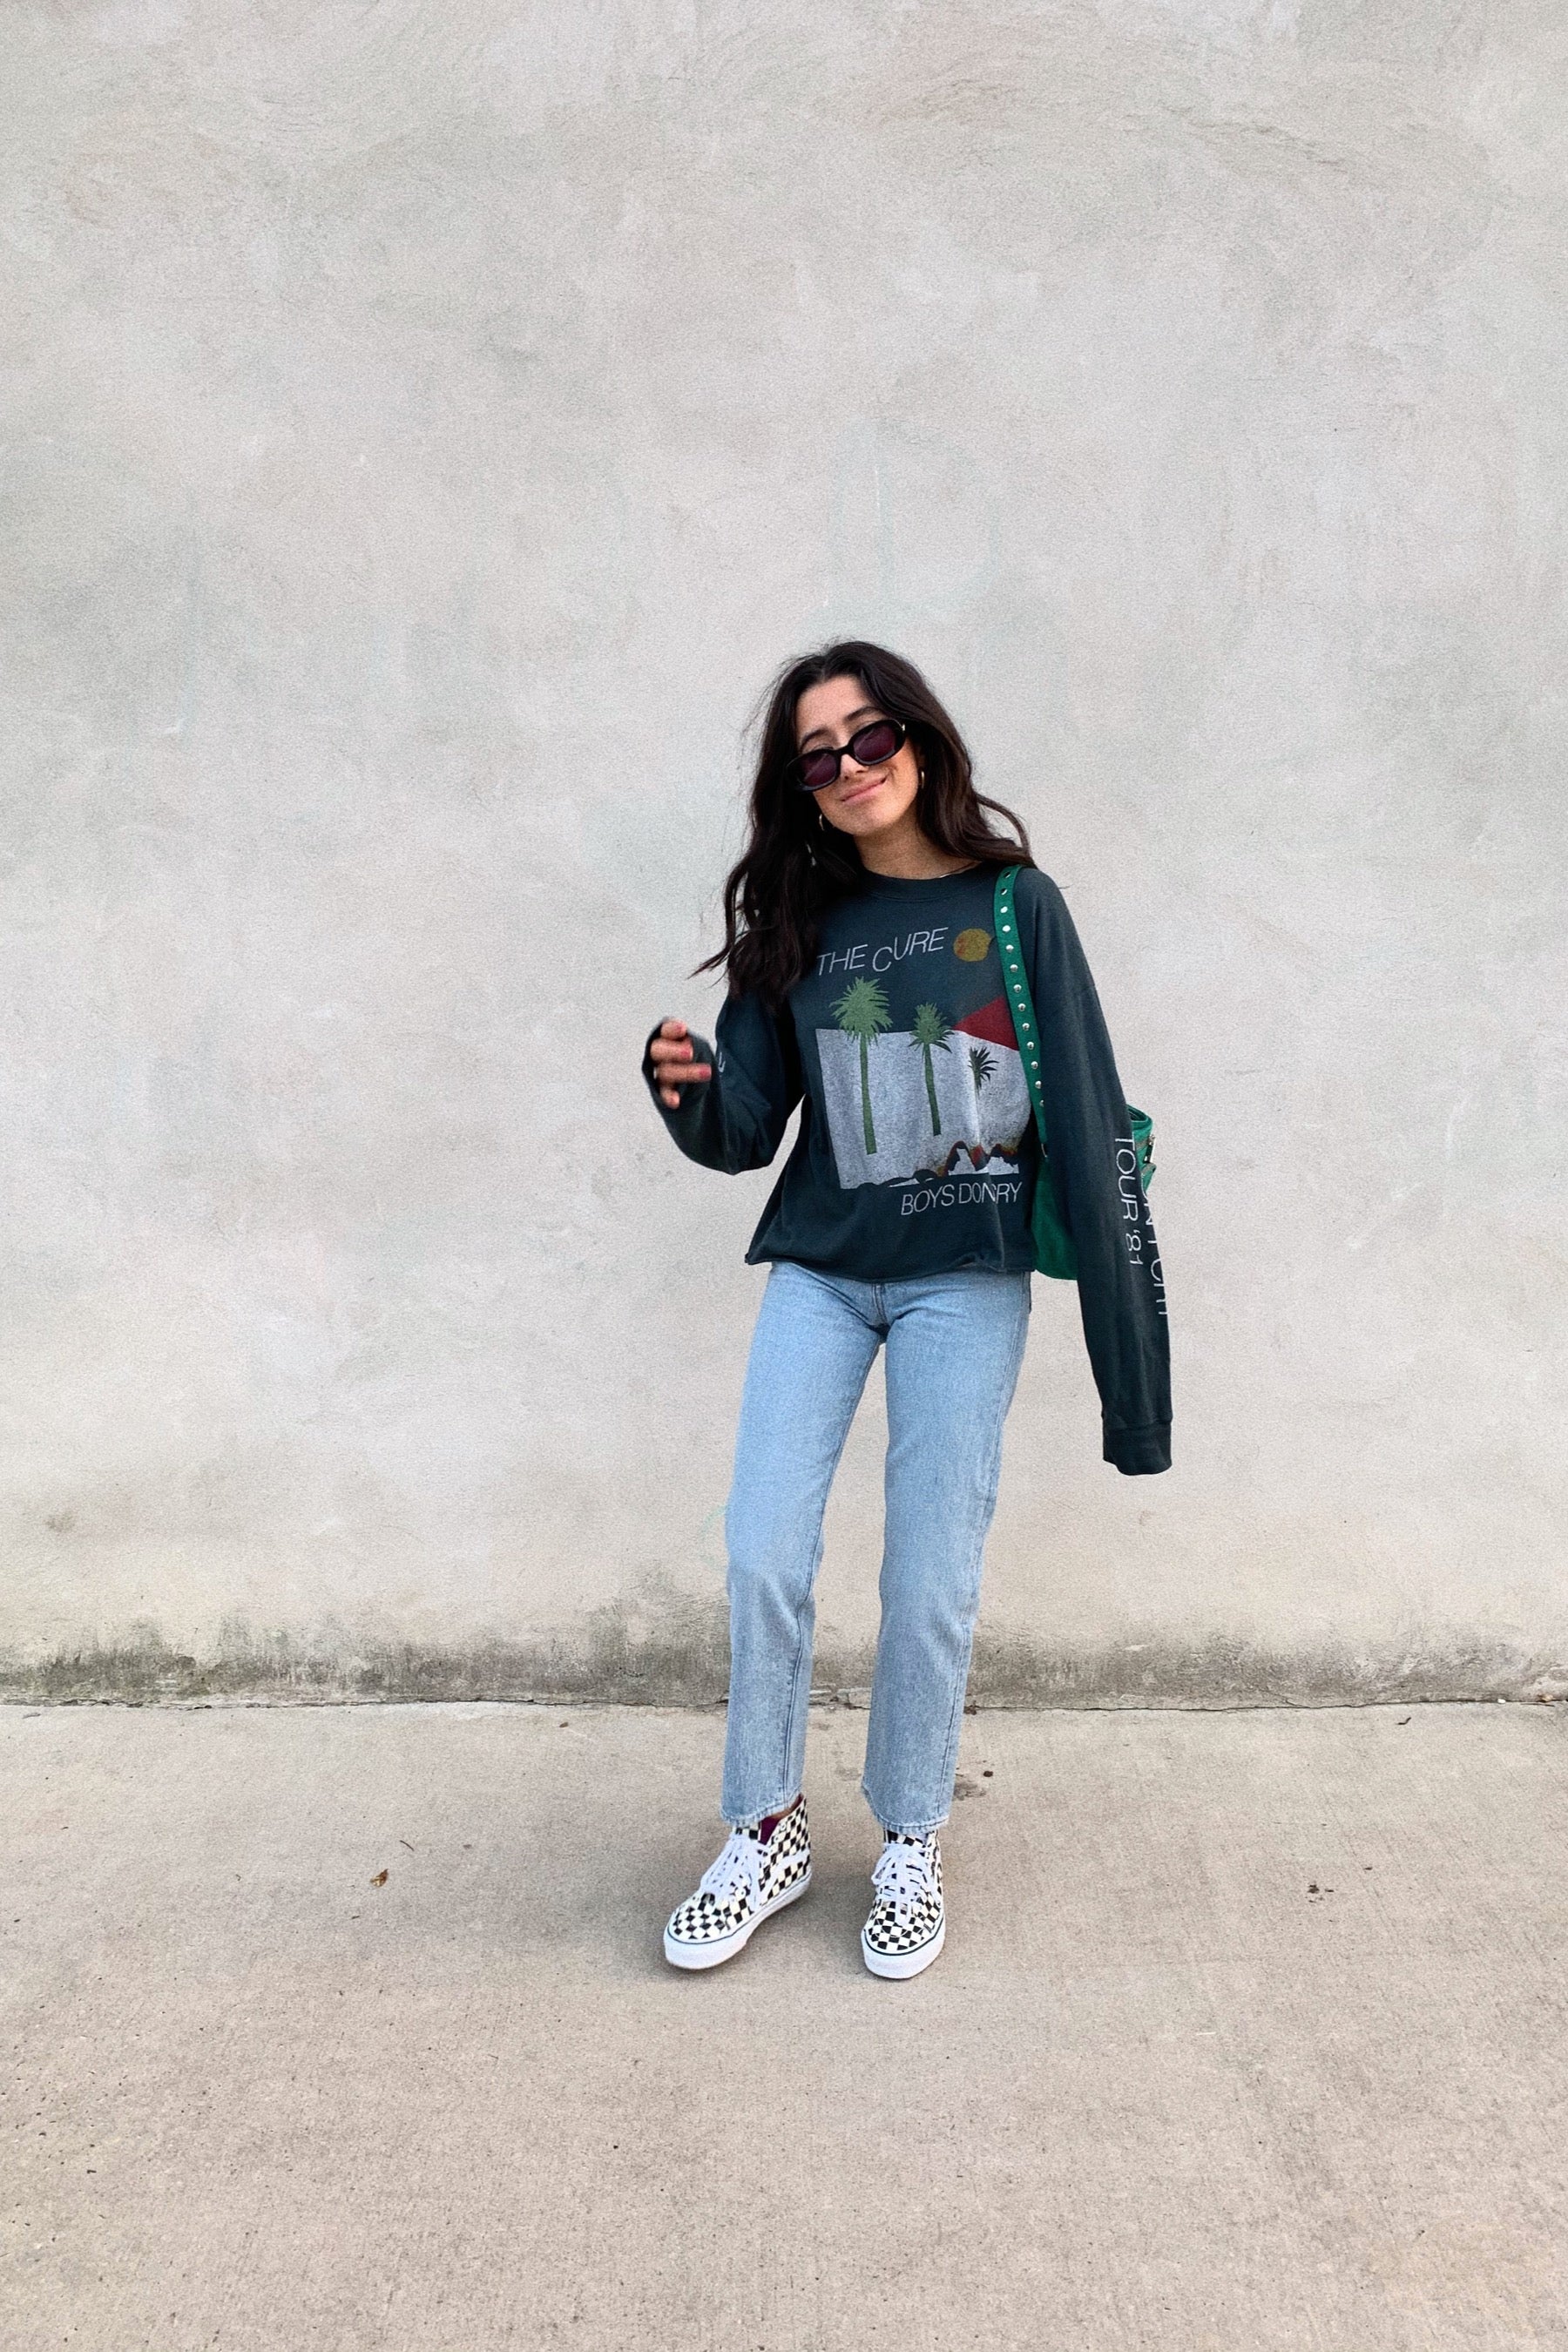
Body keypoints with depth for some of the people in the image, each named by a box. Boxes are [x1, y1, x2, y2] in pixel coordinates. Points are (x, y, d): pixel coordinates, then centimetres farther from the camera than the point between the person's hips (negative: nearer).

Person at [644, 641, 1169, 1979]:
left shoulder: (1015, 904, -2)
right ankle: (767, 1837, 21)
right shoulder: (798, 925, 5)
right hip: (819, 1271, 3)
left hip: (967, 1280, -2)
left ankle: (912, 1846, 25)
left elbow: (1085, 1110, -4)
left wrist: (1120, 1319, -8)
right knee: (763, 1557, -1)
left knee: (931, 1581, 1)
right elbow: (747, 1132, 4)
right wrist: (692, 1089, -19)